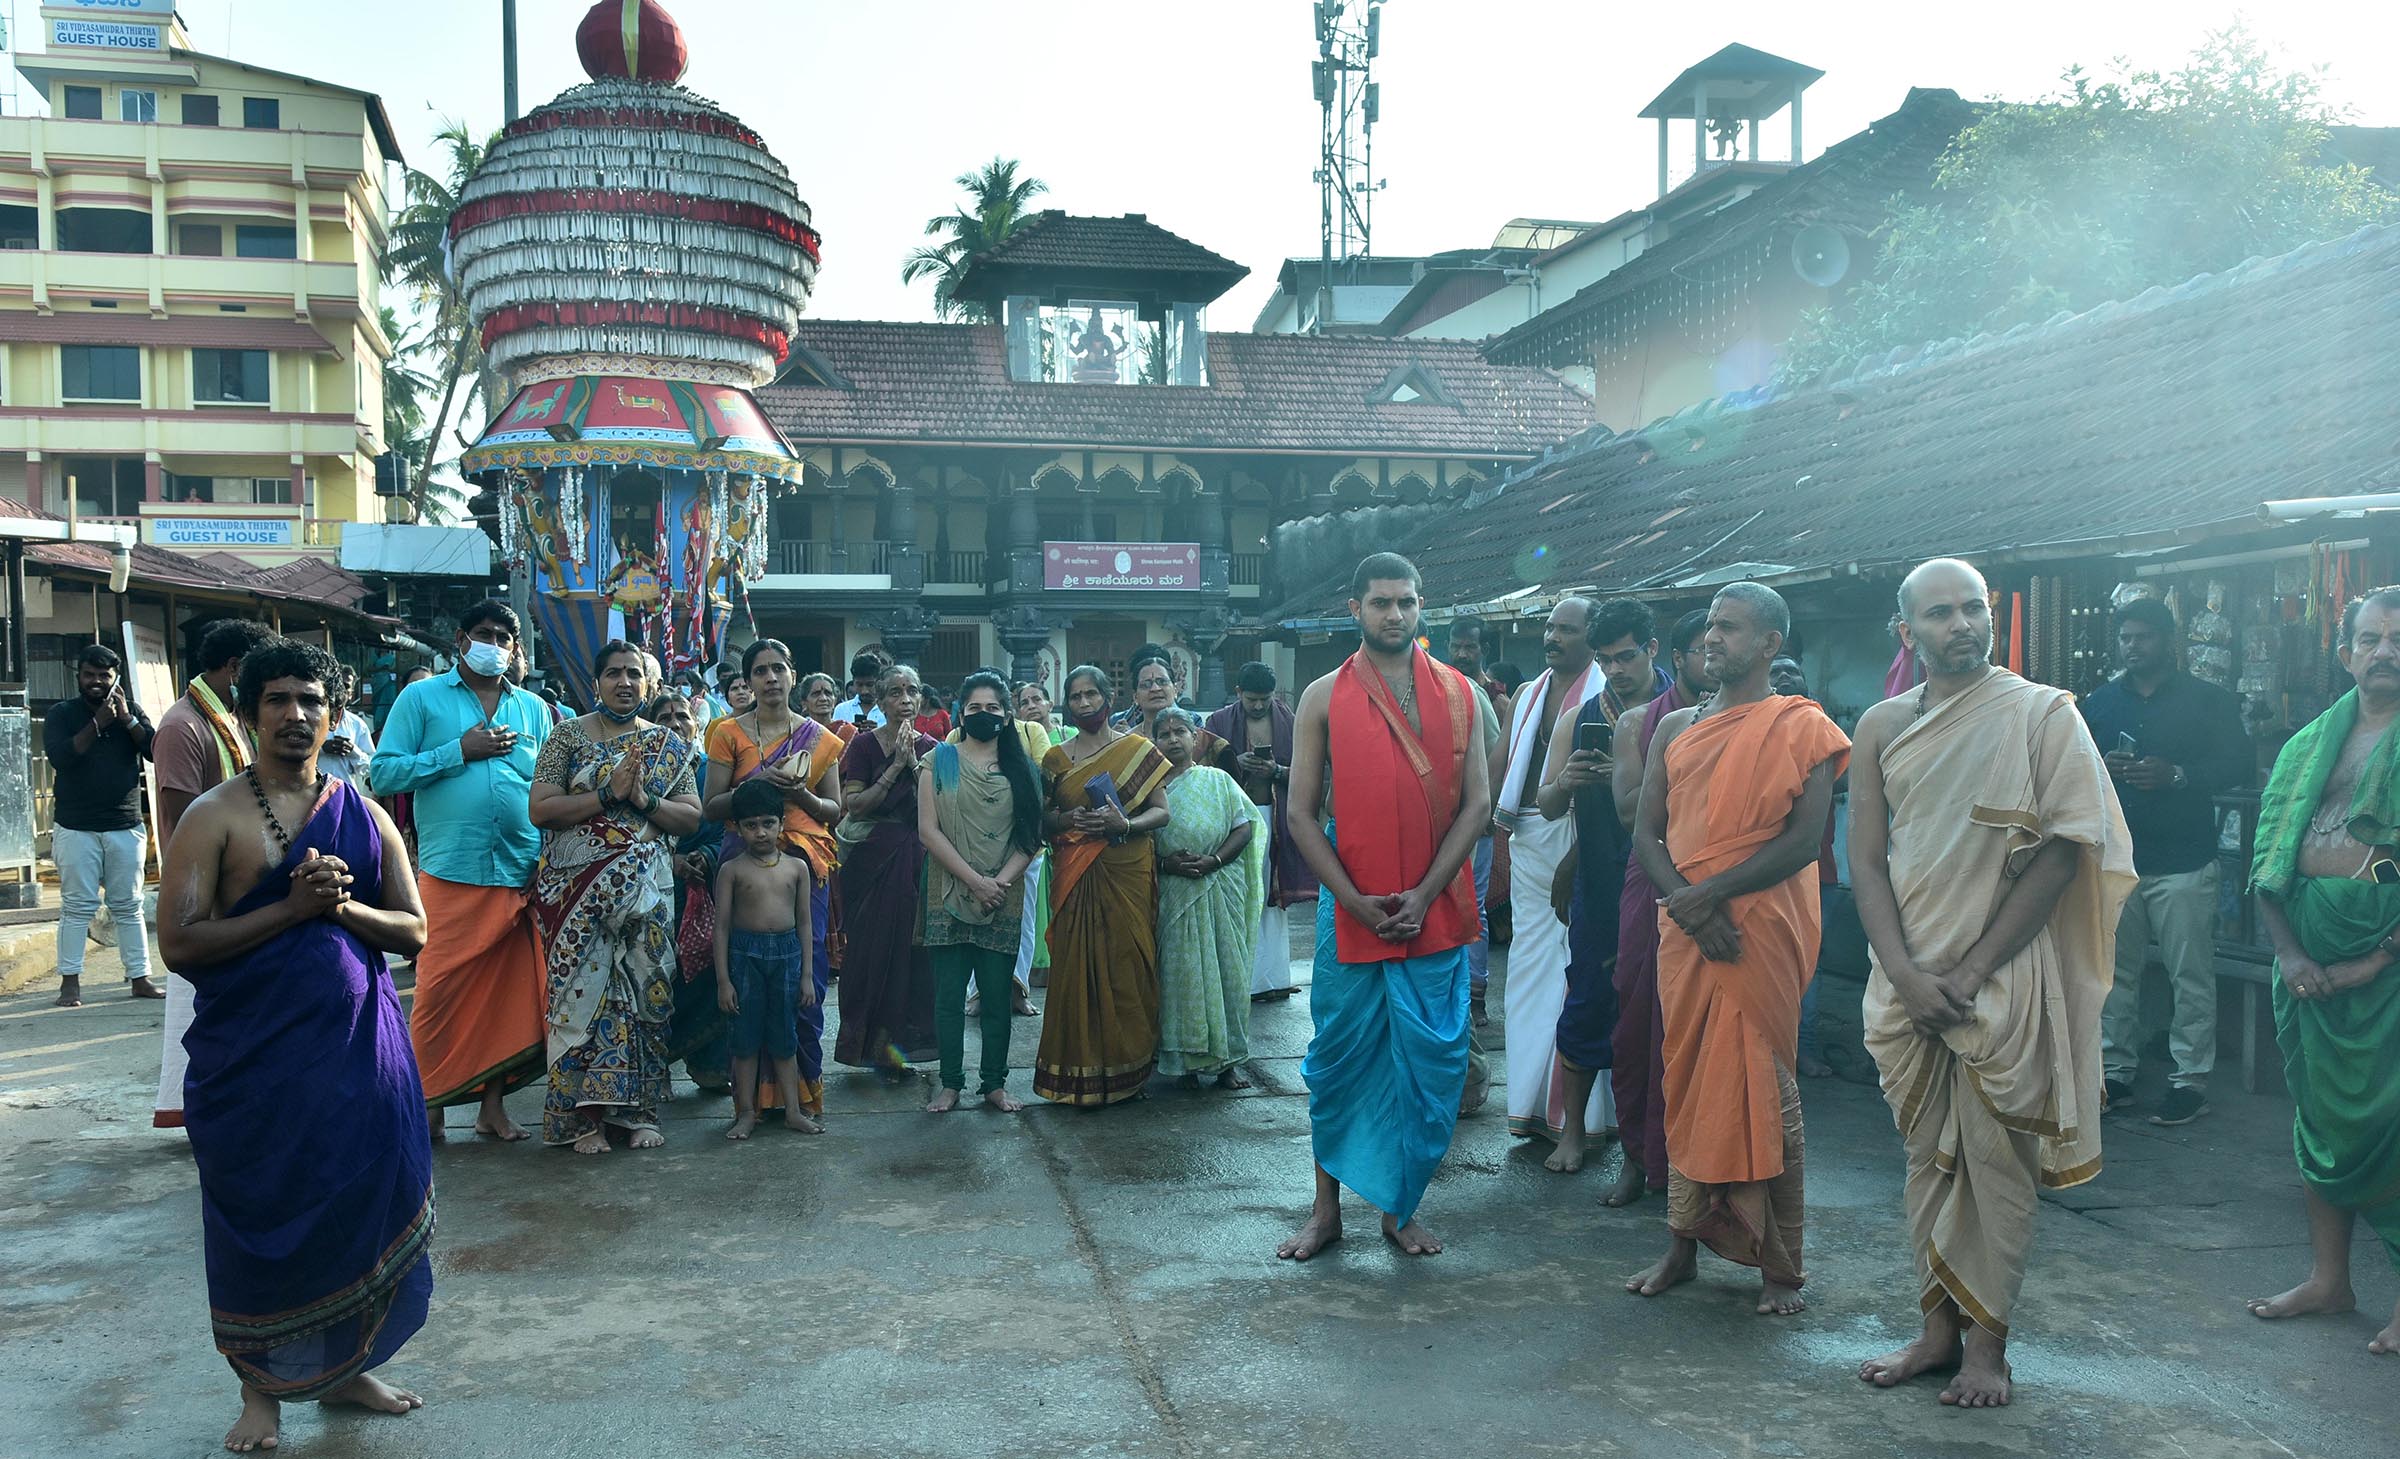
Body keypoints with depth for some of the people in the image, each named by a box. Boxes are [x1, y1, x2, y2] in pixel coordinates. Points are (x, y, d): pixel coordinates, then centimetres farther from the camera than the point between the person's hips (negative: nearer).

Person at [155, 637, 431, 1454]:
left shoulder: (364, 816, 7)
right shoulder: (214, 817, -5)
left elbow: (412, 931, 6)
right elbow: (180, 944, -12)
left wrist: (345, 905, -13)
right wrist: (293, 906, -18)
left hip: (358, 1043, 4)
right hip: (253, 1051, -3)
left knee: (361, 1201, 9)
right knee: (261, 1212, 5)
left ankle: (345, 1368, 29)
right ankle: (261, 1388, 24)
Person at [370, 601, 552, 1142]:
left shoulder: (533, 709, 15)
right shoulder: (421, 698, 5)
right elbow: (383, 773, -2)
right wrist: (460, 752, -10)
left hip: (522, 873, 3)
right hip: (450, 873, -3)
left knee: (509, 989, 6)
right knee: (443, 988, -5)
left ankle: (492, 1102, 17)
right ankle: (428, 1099, 9)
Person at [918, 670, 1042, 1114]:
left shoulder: (1021, 767, 9)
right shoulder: (938, 761, 5)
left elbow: (1031, 836, 3)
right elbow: (928, 830, -4)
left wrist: (1002, 880, -12)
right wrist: (975, 880, -12)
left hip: (1003, 901, 1)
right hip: (949, 897, -1)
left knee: (997, 995, 5)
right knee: (948, 995, 1)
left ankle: (995, 1082, 14)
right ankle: (950, 1082, 11)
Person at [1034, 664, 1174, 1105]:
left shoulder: (1137, 749, 4)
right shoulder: (1056, 758, 11)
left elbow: (1162, 811, 0)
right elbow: (1041, 818, 12)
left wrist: (1125, 823, -17)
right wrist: (1068, 819, -9)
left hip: (1127, 872, -2)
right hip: (1074, 877, 2)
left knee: (1126, 965, -1)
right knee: (1076, 965, -1)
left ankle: (1127, 1067, 10)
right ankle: (1079, 1072, 7)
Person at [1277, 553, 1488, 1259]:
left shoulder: (1456, 692, 6)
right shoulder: (1324, 697, 2)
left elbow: (1476, 804, 1)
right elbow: (1302, 813, 0)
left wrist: (1424, 896, -9)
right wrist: (1356, 900, -10)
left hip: (1436, 910, 1)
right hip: (1351, 908, -1)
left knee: (1430, 1066, 6)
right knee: (1339, 1060, 6)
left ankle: (1399, 1208, 21)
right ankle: (1326, 1208, 20)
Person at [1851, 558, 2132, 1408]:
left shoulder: (2041, 714, -2)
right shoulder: (1883, 727, 8)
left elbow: (2062, 852, -8)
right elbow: (1866, 860, 4)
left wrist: (1973, 970, -12)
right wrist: (1906, 975, -9)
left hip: (2005, 977, -3)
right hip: (1908, 978, 3)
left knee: (1995, 1159, 2)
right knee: (1928, 1156, 10)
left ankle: (1987, 1341, 14)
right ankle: (1938, 1328, 21)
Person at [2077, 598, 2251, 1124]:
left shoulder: (2208, 701, 2)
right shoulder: (2098, 702, 13)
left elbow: (2238, 765, -3)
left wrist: (2176, 775, -18)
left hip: (2183, 863, -3)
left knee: (2191, 977, -2)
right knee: (2115, 972, 7)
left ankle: (2190, 1080, 6)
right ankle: (2115, 1071, 16)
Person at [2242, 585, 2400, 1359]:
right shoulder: (2310, 742, 11)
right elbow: (2269, 854, 9)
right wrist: (2288, 952, -4)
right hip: (2307, 941, 5)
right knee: (2318, 1109, 12)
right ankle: (2328, 1277, 23)